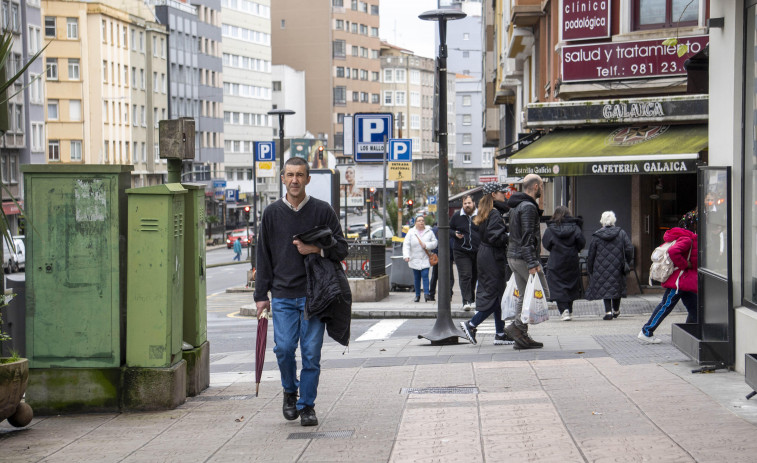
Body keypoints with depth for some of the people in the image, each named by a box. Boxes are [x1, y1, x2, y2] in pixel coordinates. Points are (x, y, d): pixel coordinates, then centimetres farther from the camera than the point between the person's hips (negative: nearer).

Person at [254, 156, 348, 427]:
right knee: (284, 348, -8)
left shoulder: (323, 211, 4)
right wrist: (261, 295, 6)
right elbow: (263, 256, 11)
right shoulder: (272, 213, 8)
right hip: (283, 296, 1)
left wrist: (316, 250, -13)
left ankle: (307, 405, 10)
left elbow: (341, 249, 7)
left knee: (311, 352, -2)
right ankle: (290, 391, 19)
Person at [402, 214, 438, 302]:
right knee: (417, 278, 5)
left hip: (425, 259, -1)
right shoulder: (411, 232, 4)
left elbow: (434, 242, 5)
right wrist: (406, 256, -16)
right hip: (414, 259, 1)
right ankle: (417, 295, 13)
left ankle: (426, 293, -19)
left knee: (425, 275, -15)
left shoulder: (429, 232, 6)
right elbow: (406, 245, -3)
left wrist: (426, 245, -13)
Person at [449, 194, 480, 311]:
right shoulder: (456, 217, 4)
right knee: (465, 276, -11)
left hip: (478, 252, 2)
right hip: (461, 252, -1)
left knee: (475, 276, 11)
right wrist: (455, 234, -8)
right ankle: (467, 301, -14)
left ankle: (472, 300, 25)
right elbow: (449, 229, 13)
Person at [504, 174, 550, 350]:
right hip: (524, 257, -10)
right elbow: (527, 237, -21)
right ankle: (517, 326, -10)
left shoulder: (516, 206, 17)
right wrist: (532, 263, -23)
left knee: (524, 296, 11)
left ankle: (522, 336, 10)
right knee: (542, 293, -4)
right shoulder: (528, 207, -15)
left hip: (513, 256, 10)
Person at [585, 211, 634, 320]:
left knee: (605, 289, 3)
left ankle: (608, 311, -10)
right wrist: (629, 262, 10)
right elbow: (629, 248, -5)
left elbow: (591, 254, 1)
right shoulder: (621, 233, 0)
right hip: (617, 268, 2)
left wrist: (590, 269, 11)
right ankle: (616, 311, 29)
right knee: (616, 287, 16)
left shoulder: (596, 236, -3)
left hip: (601, 268, -2)